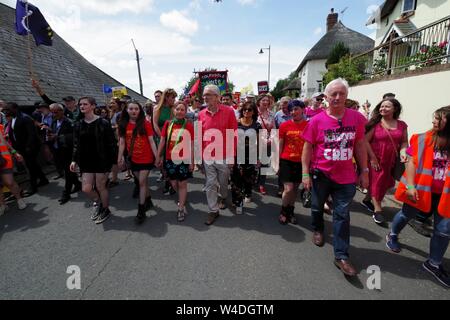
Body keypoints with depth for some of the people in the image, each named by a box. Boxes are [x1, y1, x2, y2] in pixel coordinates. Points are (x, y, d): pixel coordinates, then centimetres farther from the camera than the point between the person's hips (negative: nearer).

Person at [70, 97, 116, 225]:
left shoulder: (103, 123, -10)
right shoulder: (78, 125, 6)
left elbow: (111, 144, -10)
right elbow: (76, 145, 11)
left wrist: (110, 163, -13)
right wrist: (74, 160, 0)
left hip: (101, 161, -5)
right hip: (86, 162, 5)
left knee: (100, 187, 5)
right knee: (86, 188, 2)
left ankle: (105, 209, 28)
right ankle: (97, 202, 34)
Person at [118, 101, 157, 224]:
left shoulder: (145, 124, -11)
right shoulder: (123, 125, 0)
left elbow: (151, 142, -11)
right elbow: (122, 143, 3)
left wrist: (157, 157, -13)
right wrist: (120, 158, 2)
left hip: (146, 159, -4)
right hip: (133, 159, 4)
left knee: (142, 182, -3)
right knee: (142, 181, 17)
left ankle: (141, 210, 6)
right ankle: (148, 201, 37)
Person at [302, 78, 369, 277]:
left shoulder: (357, 118, -3)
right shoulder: (316, 120, -9)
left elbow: (360, 146, 4)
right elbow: (308, 148, -6)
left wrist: (364, 171, 4)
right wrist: (305, 173, -8)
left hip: (346, 176, 1)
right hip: (321, 174, 0)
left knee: (342, 215, 4)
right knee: (317, 206, 20)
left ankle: (341, 256, 14)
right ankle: (318, 230, 49)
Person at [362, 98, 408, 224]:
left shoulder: (401, 125, 5)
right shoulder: (375, 123, -8)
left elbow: (404, 141, 12)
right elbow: (365, 141, -11)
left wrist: (403, 151, -11)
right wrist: (372, 158, -14)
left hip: (390, 160, 5)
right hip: (376, 159, -4)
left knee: (384, 182, 13)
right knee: (376, 182, 0)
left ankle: (367, 200, 33)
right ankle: (378, 210, 8)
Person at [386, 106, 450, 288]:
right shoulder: (424, 139, -7)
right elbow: (411, 162, -9)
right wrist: (410, 186, -16)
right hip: (420, 188, -3)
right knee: (406, 215, 15)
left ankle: (434, 264, 23)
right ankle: (392, 235, 42)